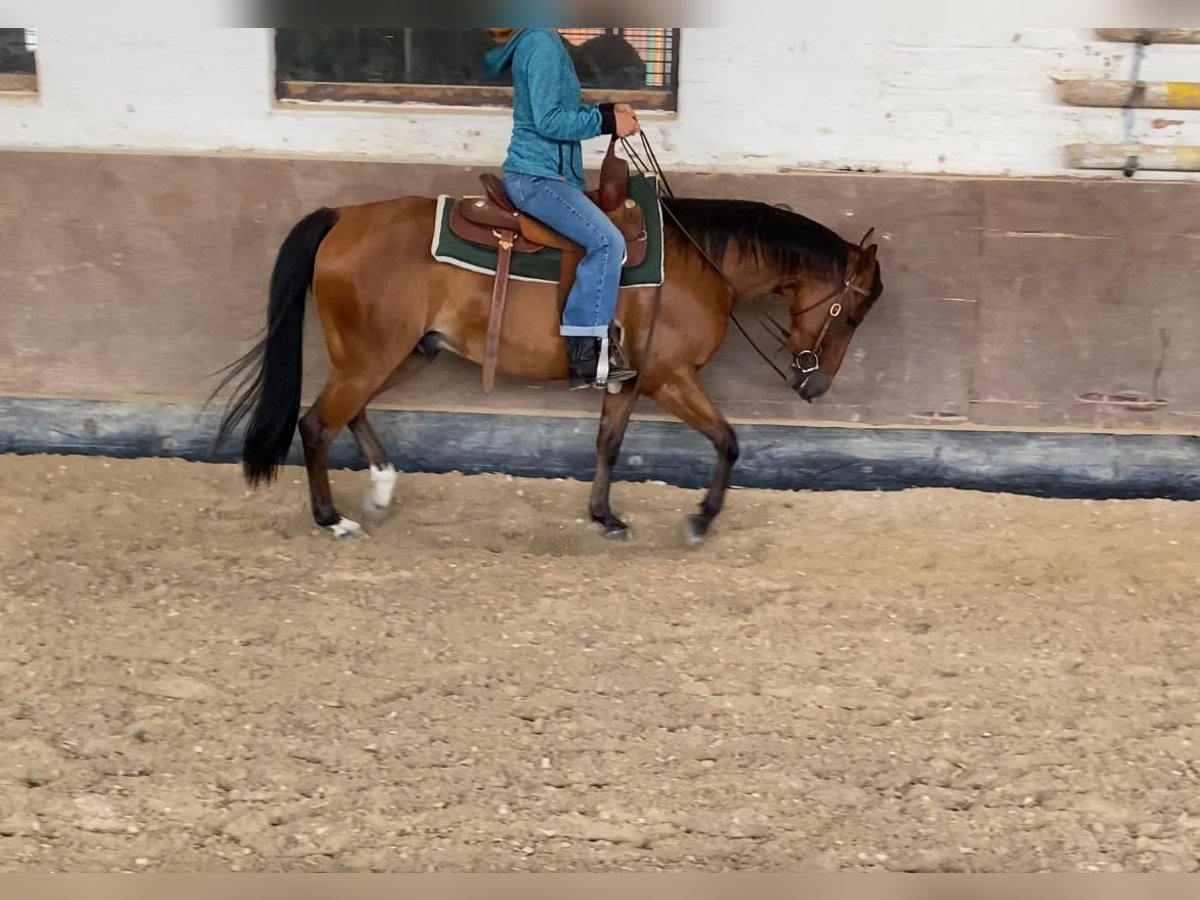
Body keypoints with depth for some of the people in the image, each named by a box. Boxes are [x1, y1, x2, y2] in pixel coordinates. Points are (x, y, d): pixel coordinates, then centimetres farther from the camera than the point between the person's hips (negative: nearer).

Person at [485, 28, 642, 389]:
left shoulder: (544, 43, 15)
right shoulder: (541, 44, -16)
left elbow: (561, 108, 22)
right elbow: (549, 121, -22)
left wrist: (608, 110, 9)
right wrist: (607, 123, -15)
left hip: (549, 175, 11)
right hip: (537, 177, -11)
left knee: (608, 241, 14)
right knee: (607, 242, -23)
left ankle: (598, 338, 13)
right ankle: (584, 354, -21)